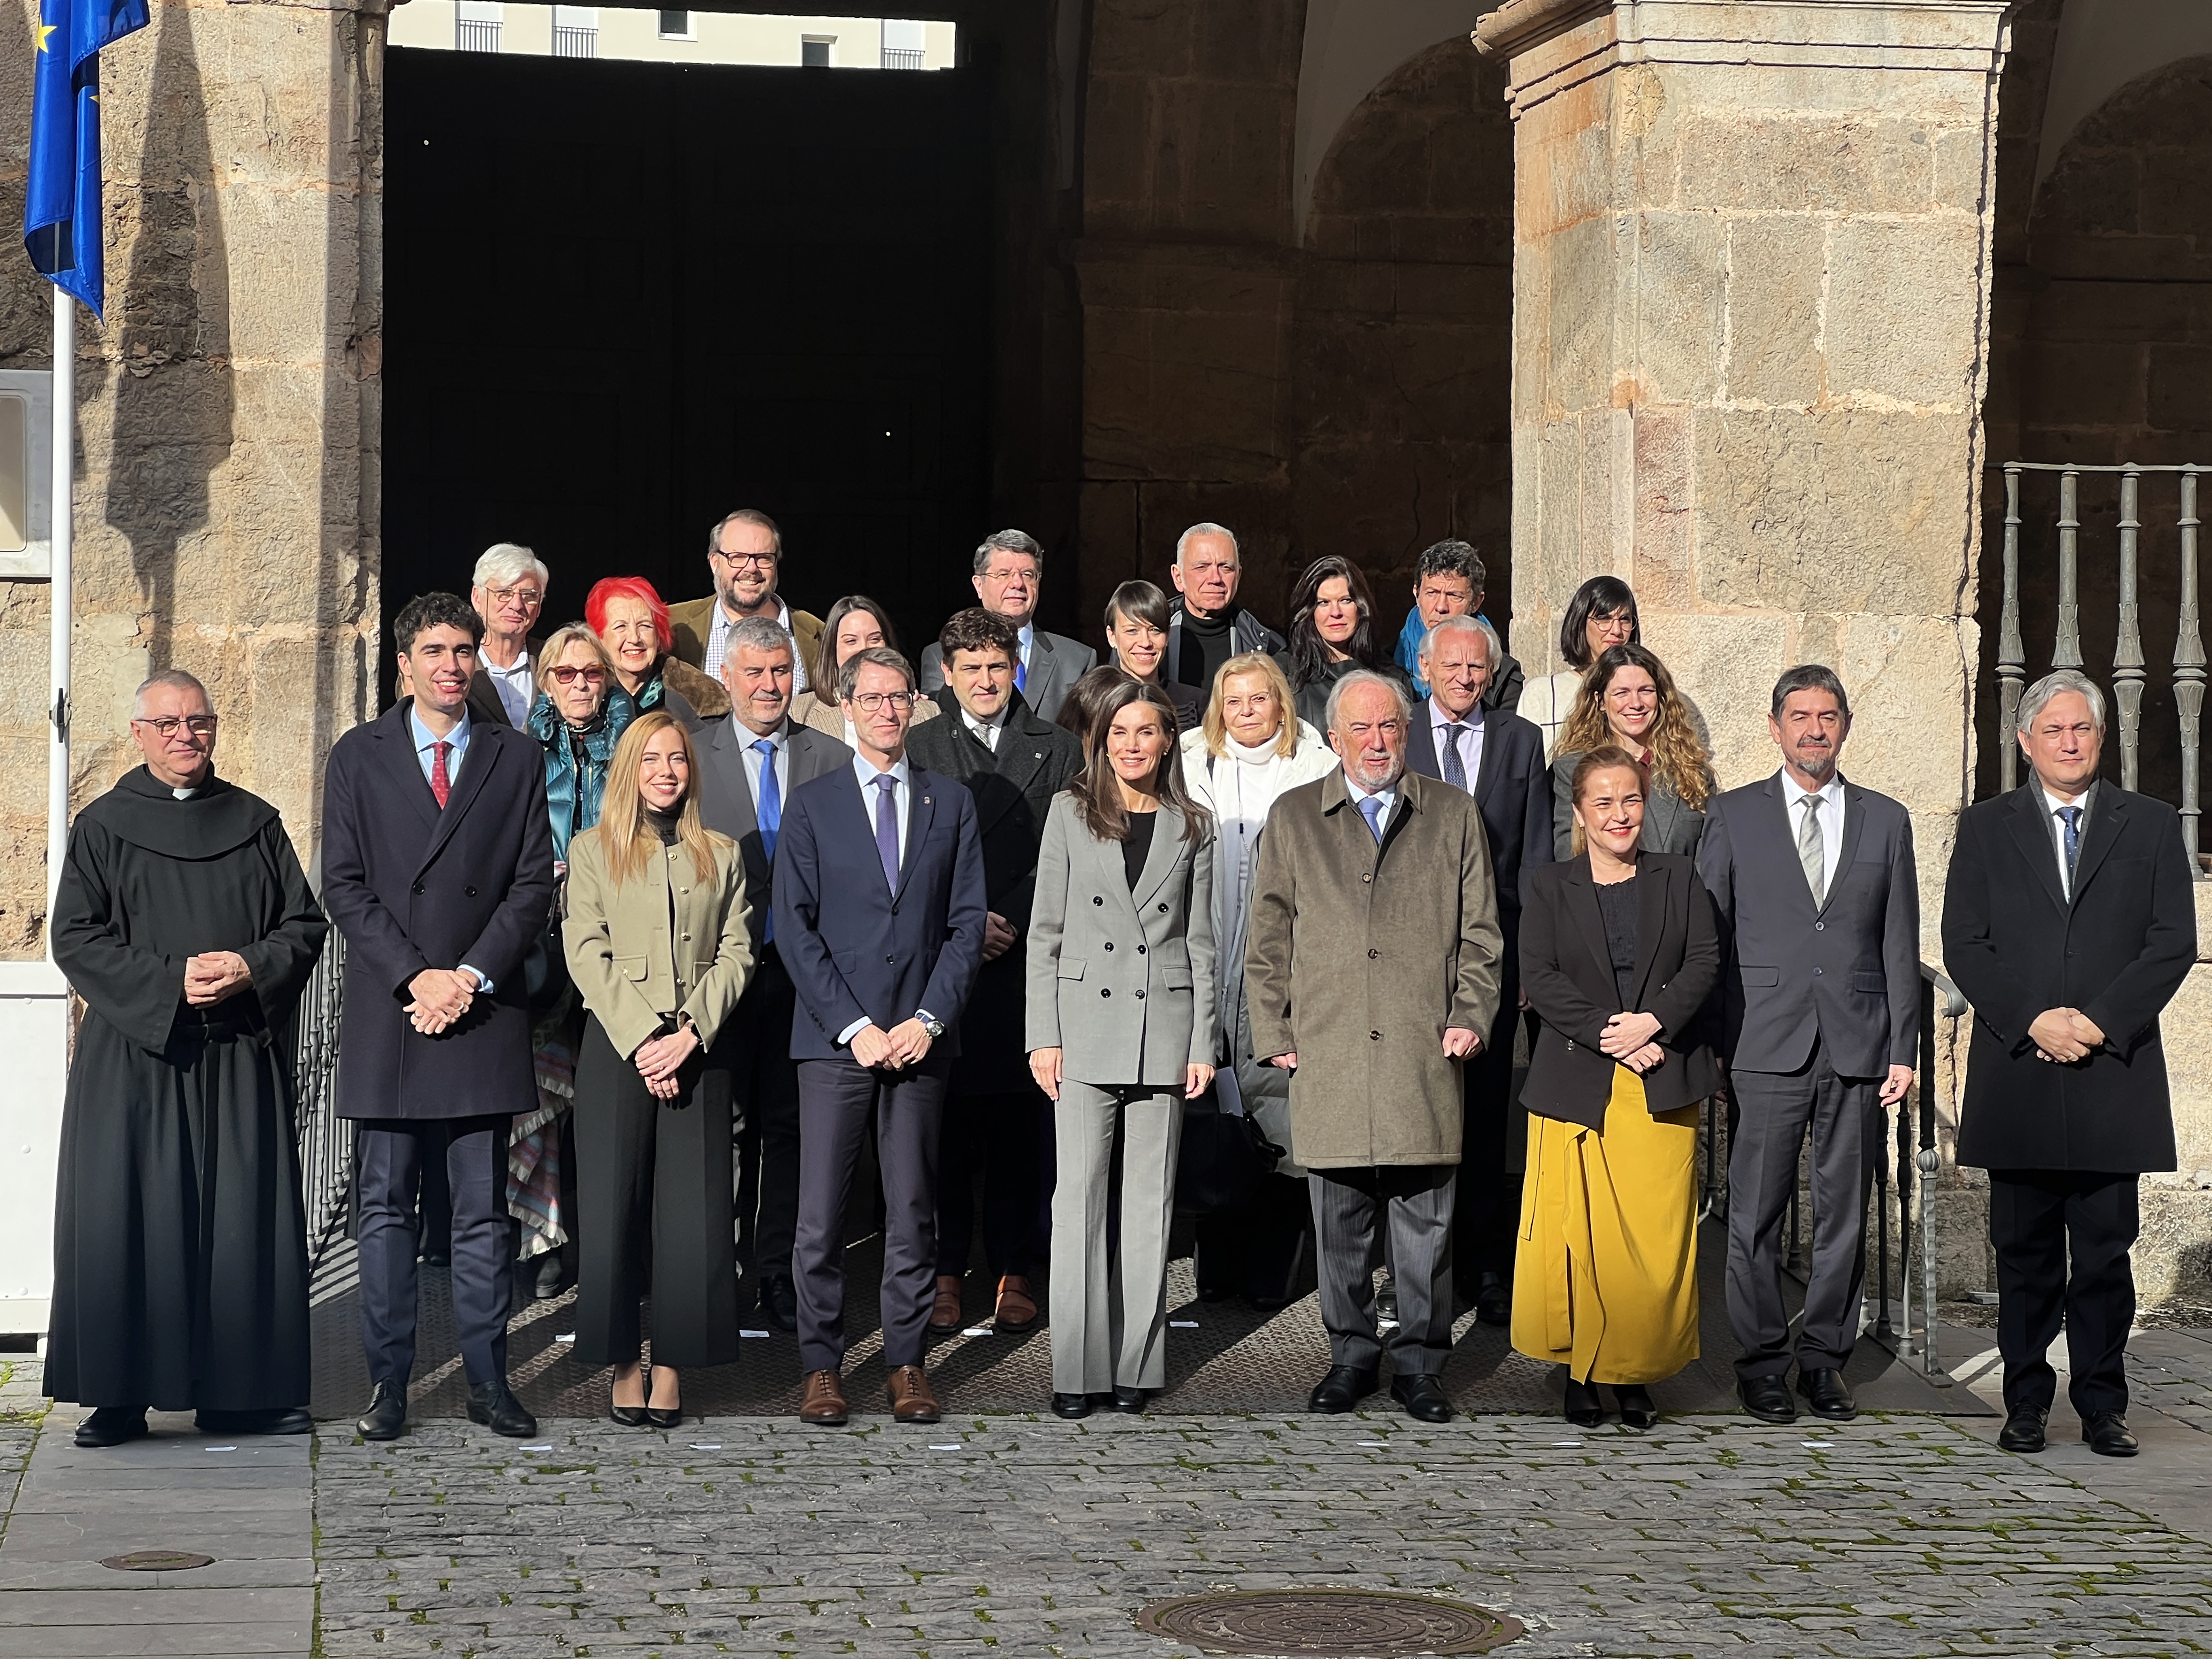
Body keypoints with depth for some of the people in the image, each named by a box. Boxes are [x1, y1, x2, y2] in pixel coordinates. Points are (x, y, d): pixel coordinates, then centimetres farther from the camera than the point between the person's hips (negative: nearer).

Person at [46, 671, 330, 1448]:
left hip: (241, 1055, 2)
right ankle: (120, 1396, 2)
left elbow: (305, 924, 9)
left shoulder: (256, 824, 11)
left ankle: (240, 1390, 8)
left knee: (244, 1219, 1)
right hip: (132, 1053, -2)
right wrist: (169, 982, -14)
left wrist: (252, 970, -10)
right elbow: (75, 938, -3)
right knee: (125, 1221, -4)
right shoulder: (103, 828, 5)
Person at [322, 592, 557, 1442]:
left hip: (484, 1012, 0)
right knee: (385, 1207, 2)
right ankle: (388, 1382, 7)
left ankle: (487, 1380, 8)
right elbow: (343, 884, 1)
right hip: (385, 1013, 0)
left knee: (484, 1211, 3)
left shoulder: (516, 758, 10)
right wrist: (413, 977, -10)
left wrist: (472, 975, -8)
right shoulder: (358, 757, 7)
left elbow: (534, 883, 4)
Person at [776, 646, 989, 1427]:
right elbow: (795, 927, 0)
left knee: (914, 1209, 4)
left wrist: (929, 1020, -6)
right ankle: (822, 1365, 5)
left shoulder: (951, 802, 10)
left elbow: (967, 922, 6)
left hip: (921, 1036, 1)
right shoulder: (812, 805, 6)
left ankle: (907, 1362, 11)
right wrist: (854, 1026, -9)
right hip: (833, 1037, -1)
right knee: (821, 1214, -3)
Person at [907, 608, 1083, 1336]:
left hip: (1025, 962, 1)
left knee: (1018, 1124, 3)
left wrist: (1008, 923, -6)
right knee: (944, 1123, 0)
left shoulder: (1057, 751, 10)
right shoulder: (918, 749, 8)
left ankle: (1013, 1269, 10)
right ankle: (946, 1272, 6)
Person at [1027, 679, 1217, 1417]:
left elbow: (1201, 942, 10)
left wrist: (1203, 1044, 3)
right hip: (1086, 1019, -1)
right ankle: (1079, 1367, 0)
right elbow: (1045, 930, 5)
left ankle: (1138, 1364, 9)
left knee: (1150, 1198, 3)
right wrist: (1044, 1034, -3)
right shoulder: (1071, 813, 6)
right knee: (1080, 1193, -4)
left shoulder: (1192, 827, 9)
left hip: (1162, 1026, 1)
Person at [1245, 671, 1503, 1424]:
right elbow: (1269, 939, 11)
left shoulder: (1453, 816, 12)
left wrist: (1471, 1015, -1)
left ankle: (1419, 1363, 10)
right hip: (1327, 1052, 1)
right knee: (1340, 1218, 4)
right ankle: (1352, 1355, 15)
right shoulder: (1294, 818, 12)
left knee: (1425, 1217, 0)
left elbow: (1480, 930, 11)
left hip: (1423, 1052, 0)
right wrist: (1274, 1034, 4)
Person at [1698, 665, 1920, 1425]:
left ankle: (1825, 1357, 14)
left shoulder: (1886, 821, 11)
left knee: (1845, 1213, 5)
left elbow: (1901, 945, 10)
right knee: (1756, 1213, -1)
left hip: (1859, 1047, 2)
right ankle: (1761, 1360, 8)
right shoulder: (1733, 815, 7)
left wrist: (1903, 1049, 3)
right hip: (1768, 1045, -2)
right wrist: (1710, 1046, -1)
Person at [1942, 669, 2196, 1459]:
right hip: (2016, 1071, 0)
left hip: (2115, 1072, 0)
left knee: (2105, 1248, 1)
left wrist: (2100, 1021, -10)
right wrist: (2032, 1022, -10)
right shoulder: (1985, 828, 10)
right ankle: (2026, 1402, 10)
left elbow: (2174, 942, 2)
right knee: (2025, 1252, 4)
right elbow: (1963, 945, 3)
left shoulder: (2151, 825, 9)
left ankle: (2102, 1403, 9)